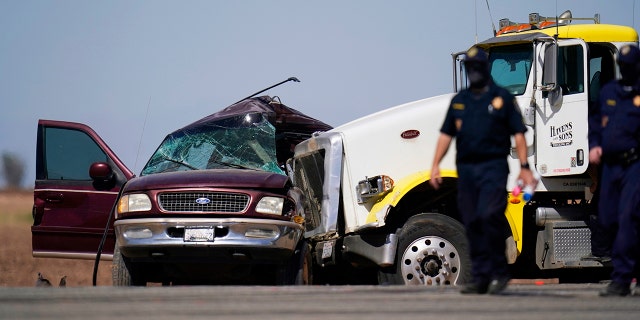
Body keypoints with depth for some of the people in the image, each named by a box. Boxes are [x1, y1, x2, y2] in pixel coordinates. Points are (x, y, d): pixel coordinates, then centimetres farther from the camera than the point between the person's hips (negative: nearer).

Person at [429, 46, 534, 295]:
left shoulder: (502, 98, 4)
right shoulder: (459, 101, 16)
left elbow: (518, 134, 2)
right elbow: (446, 135, 16)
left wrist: (524, 167, -6)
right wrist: (435, 165, 7)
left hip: (493, 166, -5)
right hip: (466, 168, 5)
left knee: (490, 216, -17)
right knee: (472, 223, 3)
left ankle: (499, 272, -5)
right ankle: (480, 278, 8)